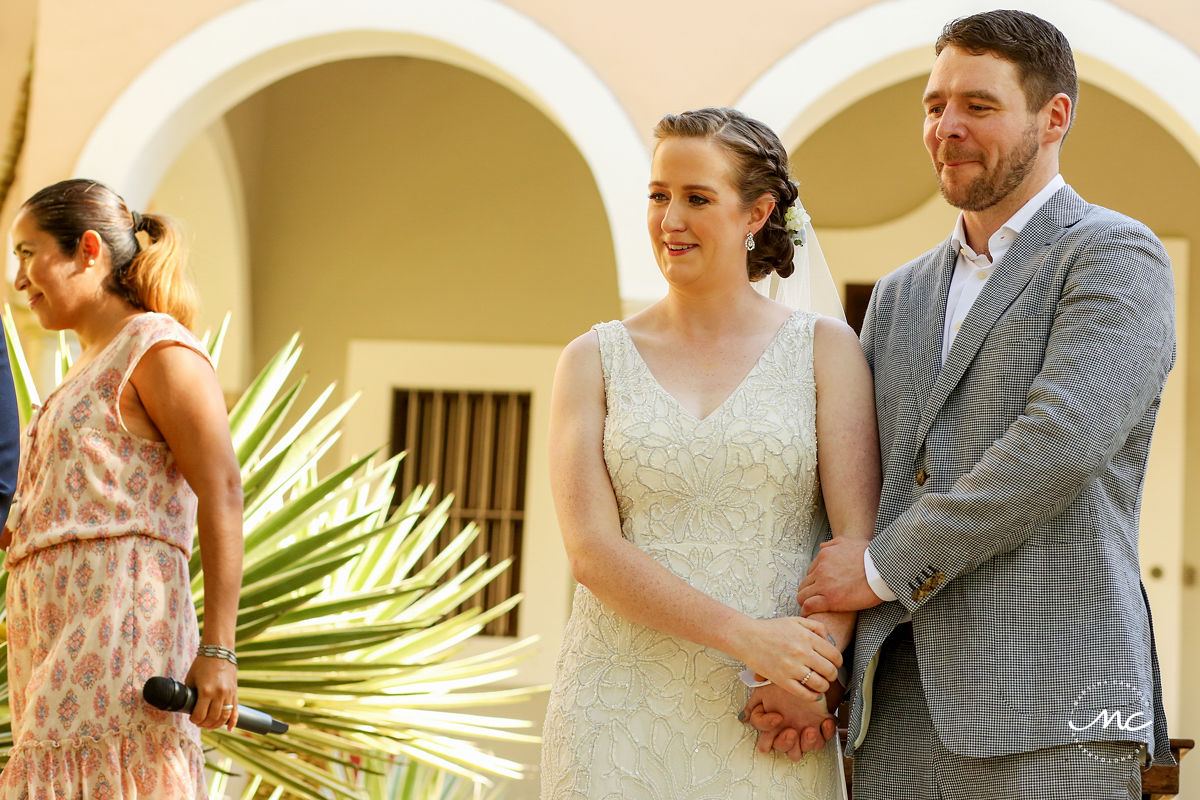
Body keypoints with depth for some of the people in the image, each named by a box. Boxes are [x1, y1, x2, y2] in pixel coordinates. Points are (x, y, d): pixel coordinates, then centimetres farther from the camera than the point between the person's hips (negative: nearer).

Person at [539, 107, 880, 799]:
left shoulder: (825, 348, 3)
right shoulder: (594, 360, 5)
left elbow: (860, 534, -4)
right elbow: (592, 551, -5)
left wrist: (812, 669, -20)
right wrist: (746, 637, -17)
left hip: (770, 719, 0)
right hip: (622, 707, 1)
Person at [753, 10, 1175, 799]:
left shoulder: (1116, 257, -1)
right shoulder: (902, 297, 21)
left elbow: (1062, 444, -16)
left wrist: (886, 567, -9)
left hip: (1047, 704, -6)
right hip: (901, 702, 6)